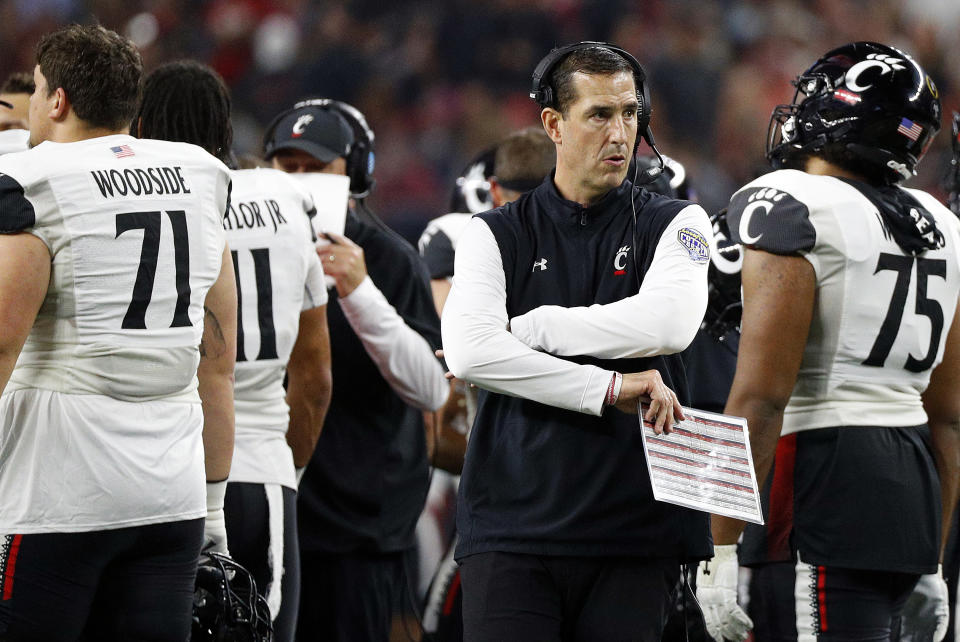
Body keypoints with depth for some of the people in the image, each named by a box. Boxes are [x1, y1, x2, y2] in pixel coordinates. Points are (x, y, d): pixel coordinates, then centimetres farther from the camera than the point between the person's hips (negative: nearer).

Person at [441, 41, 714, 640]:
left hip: (633, 533, 0)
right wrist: (609, 388, -13)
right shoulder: (497, 235, 9)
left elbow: (669, 323, -12)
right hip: (514, 528, 0)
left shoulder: (674, 224, 9)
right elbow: (469, 352, -9)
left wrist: (528, 326, -6)